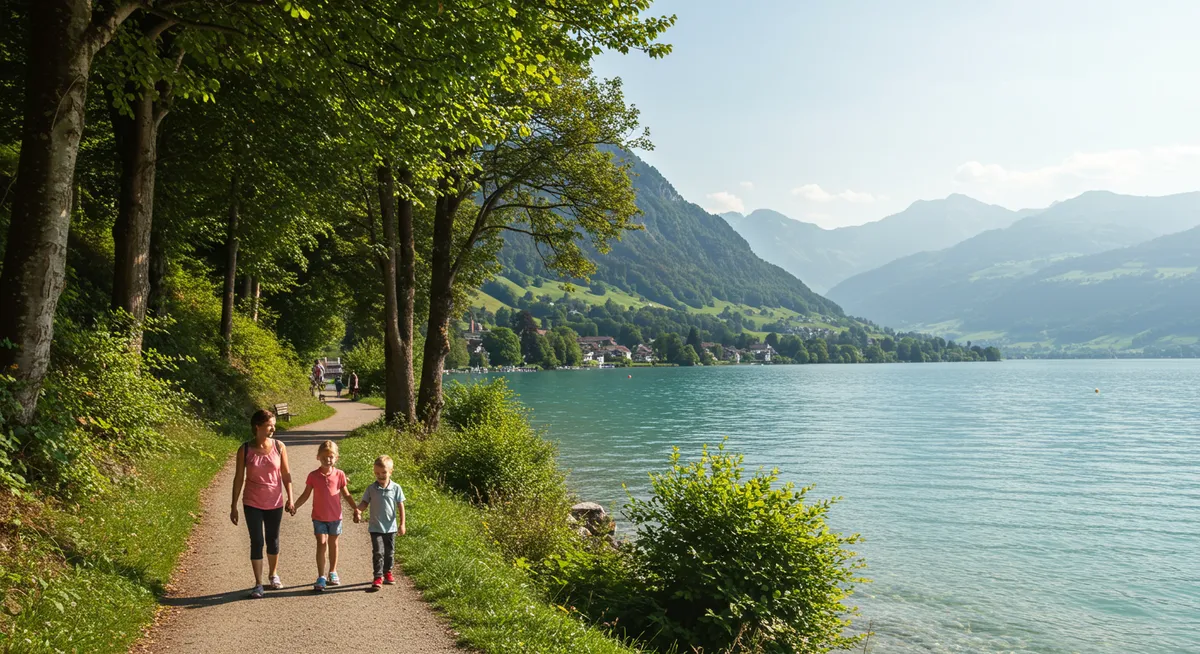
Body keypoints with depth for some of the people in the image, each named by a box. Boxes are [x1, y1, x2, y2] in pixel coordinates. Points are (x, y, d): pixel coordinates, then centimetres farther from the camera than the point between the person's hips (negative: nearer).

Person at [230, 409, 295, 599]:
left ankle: (274, 574, 36)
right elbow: (239, 478, -3)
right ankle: (258, 584, 11)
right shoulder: (245, 450, -9)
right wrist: (234, 505, -1)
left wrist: (290, 499, -1)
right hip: (252, 504, -1)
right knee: (257, 542, 0)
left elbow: (286, 475, 1)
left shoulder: (279, 447, -6)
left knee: (273, 540, 14)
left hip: (275, 503, 1)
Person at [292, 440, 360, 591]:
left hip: (335, 516, 1)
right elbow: (306, 495, 2)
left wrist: (355, 509, 1)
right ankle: (321, 577, 0)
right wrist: (295, 506, -10)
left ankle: (333, 573, 29)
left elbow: (346, 495, 5)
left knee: (333, 544, 14)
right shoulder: (313, 476, -5)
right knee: (321, 544, -4)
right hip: (319, 517, -1)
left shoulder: (339, 475, -4)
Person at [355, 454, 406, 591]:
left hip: (391, 527, 1)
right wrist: (358, 509, -21)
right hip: (375, 527, -1)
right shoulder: (371, 489, -4)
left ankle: (387, 572, 33)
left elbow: (400, 506, -2)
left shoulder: (396, 488, -6)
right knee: (378, 552, -7)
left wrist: (402, 524, -3)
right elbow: (364, 502, 2)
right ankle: (378, 577, -2)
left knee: (389, 552, 14)